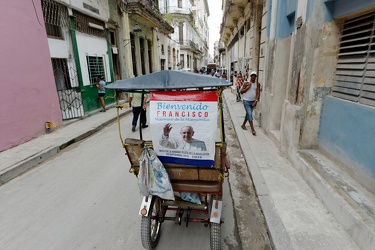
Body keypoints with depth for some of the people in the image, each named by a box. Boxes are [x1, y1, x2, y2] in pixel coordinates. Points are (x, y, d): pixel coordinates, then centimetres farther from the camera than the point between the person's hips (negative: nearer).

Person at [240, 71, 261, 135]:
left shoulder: (257, 84, 0)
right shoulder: (246, 83, -7)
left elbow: (258, 93, -4)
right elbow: (241, 91, -5)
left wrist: (256, 101, -14)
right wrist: (248, 87, -17)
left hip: (253, 101, 4)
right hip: (246, 101, -4)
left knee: (248, 114, 15)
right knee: (249, 114, -10)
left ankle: (243, 125, 35)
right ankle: (252, 129, -9)